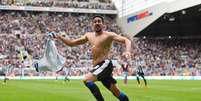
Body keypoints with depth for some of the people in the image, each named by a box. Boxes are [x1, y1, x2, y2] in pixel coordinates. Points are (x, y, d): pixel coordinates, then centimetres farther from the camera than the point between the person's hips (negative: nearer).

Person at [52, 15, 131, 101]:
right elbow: (71, 43, 19)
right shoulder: (88, 36, 15)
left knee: (87, 80, -25)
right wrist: (59, 37, 5)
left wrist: (127, 51, -31)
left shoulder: (108, 35, -4)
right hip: (98, 66, 7)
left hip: (105, 64, -7)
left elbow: (126, 40, -11)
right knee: (116, 92, 12)